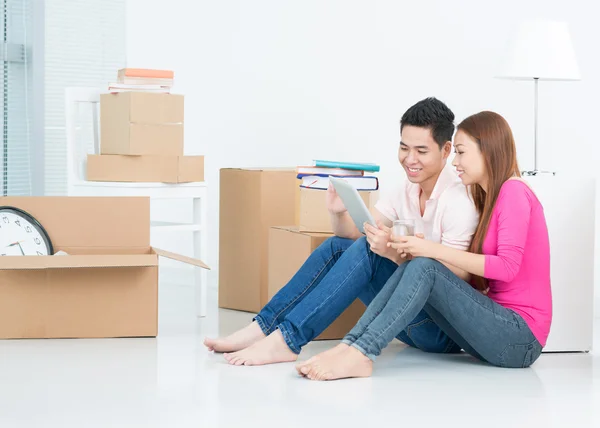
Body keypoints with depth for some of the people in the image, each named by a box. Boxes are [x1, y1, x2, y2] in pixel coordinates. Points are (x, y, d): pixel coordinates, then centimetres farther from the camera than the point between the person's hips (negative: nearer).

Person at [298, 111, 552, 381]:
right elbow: (479, 279, 11)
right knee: (410, 268, -8)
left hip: (522, 338, -8)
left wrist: (434, 250, -19)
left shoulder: (513, 192, -7)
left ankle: (360, 354, -31)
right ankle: (350, 346, -23)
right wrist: (422, 249, -4)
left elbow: (507, 266, -20)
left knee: (423, 268, -22)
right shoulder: (490, 198, 19)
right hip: (498, 330, 8)